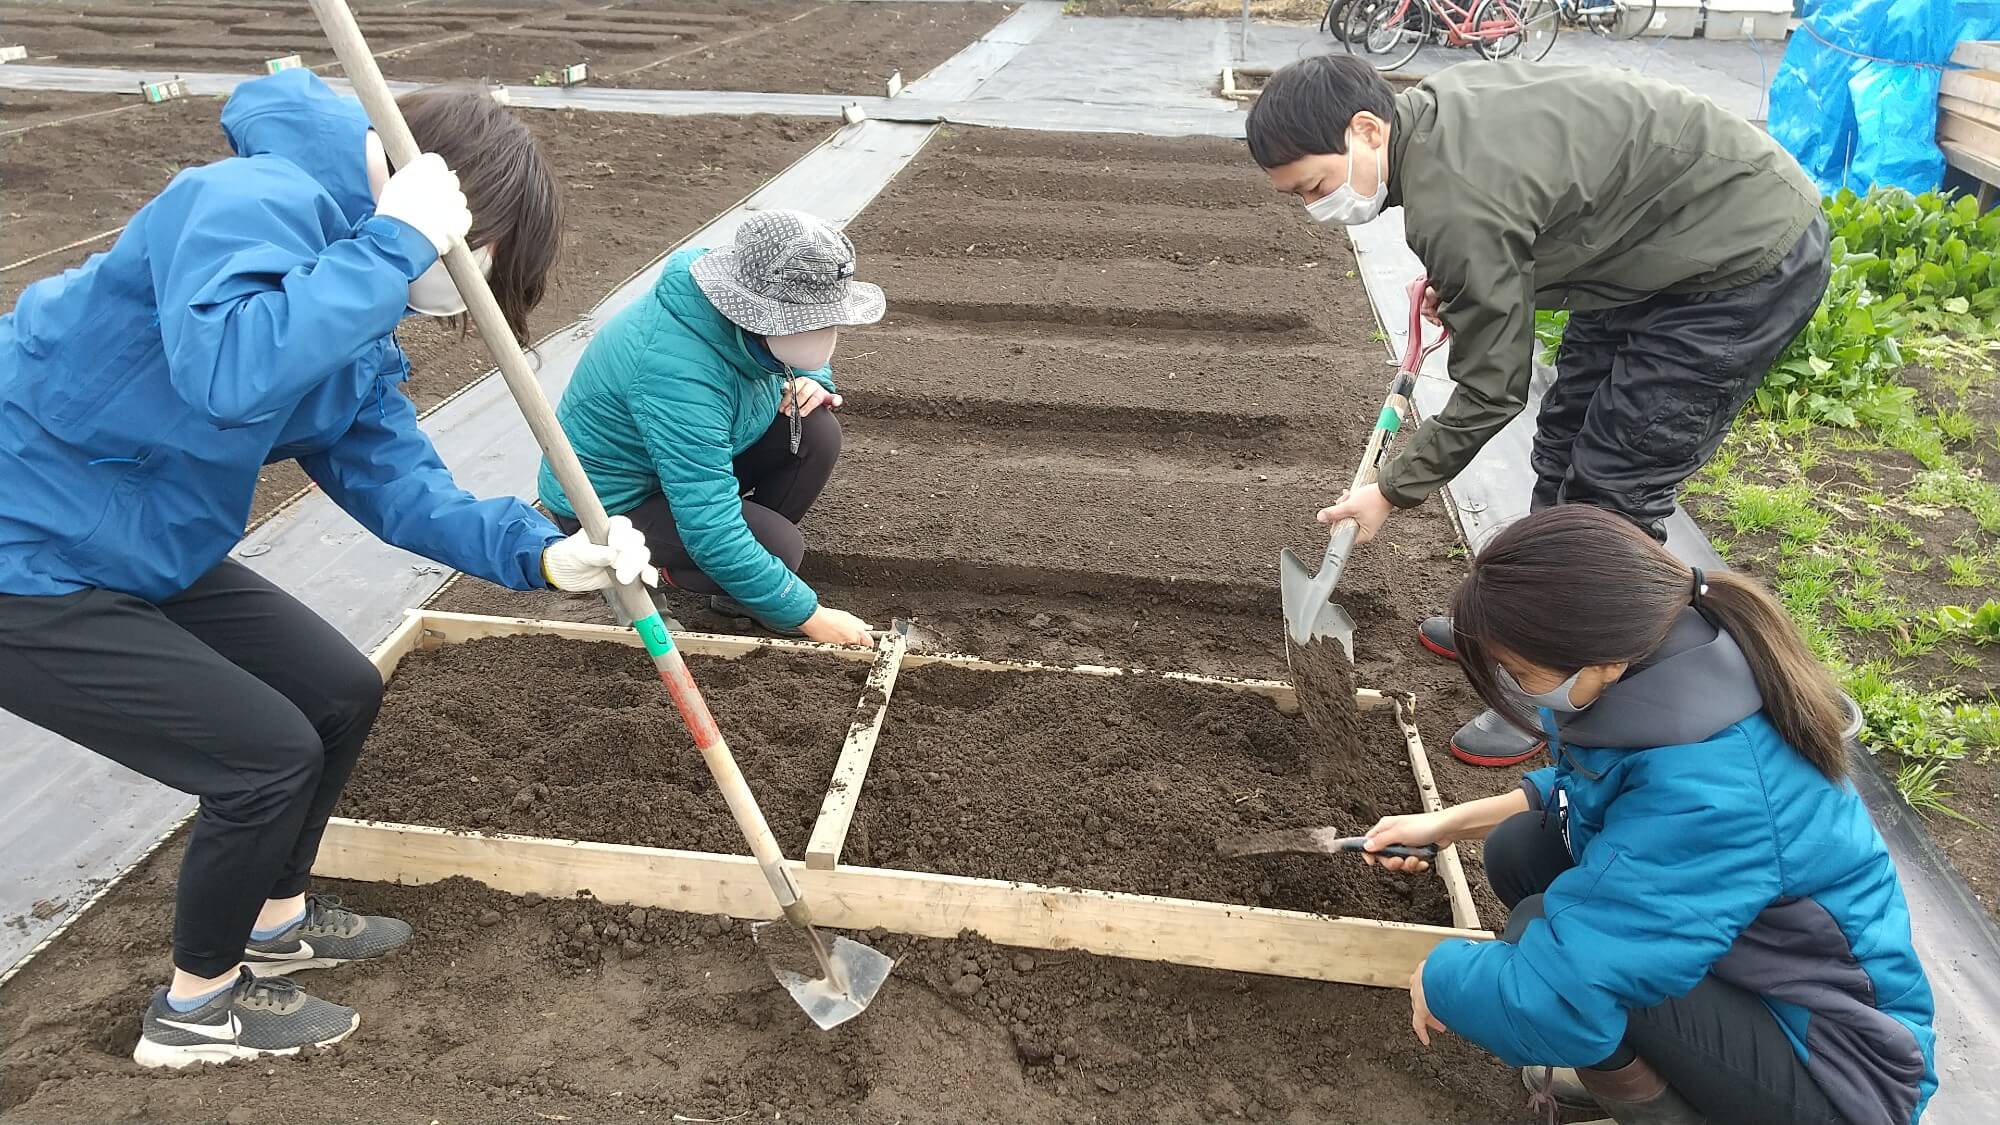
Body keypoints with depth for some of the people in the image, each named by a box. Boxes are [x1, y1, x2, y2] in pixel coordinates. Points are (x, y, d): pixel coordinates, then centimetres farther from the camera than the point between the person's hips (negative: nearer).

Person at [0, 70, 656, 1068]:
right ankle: (195, 1011, 20)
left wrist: (541, 552, -15)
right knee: (269, 752, -6)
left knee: (340, 693, 13)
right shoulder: (259, 199, -25)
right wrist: (396, 242, -35)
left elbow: (396, 484, 0)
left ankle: (275, 922, 36)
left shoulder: (360, 332, 4)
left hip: (138, 560, 10)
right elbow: (228, 370, -44)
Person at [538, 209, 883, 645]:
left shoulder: (751, 320, -14)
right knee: (779, 547, -27)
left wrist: (811, 382, -14)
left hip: (690, 457, 8)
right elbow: (711, 532, -38)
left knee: (816, 433, -12)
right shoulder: (680, 373, -38)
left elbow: (808, 361, 12)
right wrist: (809, 616, -32)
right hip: (613, 502, -8)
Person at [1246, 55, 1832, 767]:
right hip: (1661, 240, 10)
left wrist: (1392, 493, -9)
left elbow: (1490, 391, -21)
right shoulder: (1432, 106, -5)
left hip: (1749, 261, -10)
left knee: (1612, 489, -6)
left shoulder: (1453, 204, -31)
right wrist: (1454, 283, 5)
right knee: (1564, 439, 16)